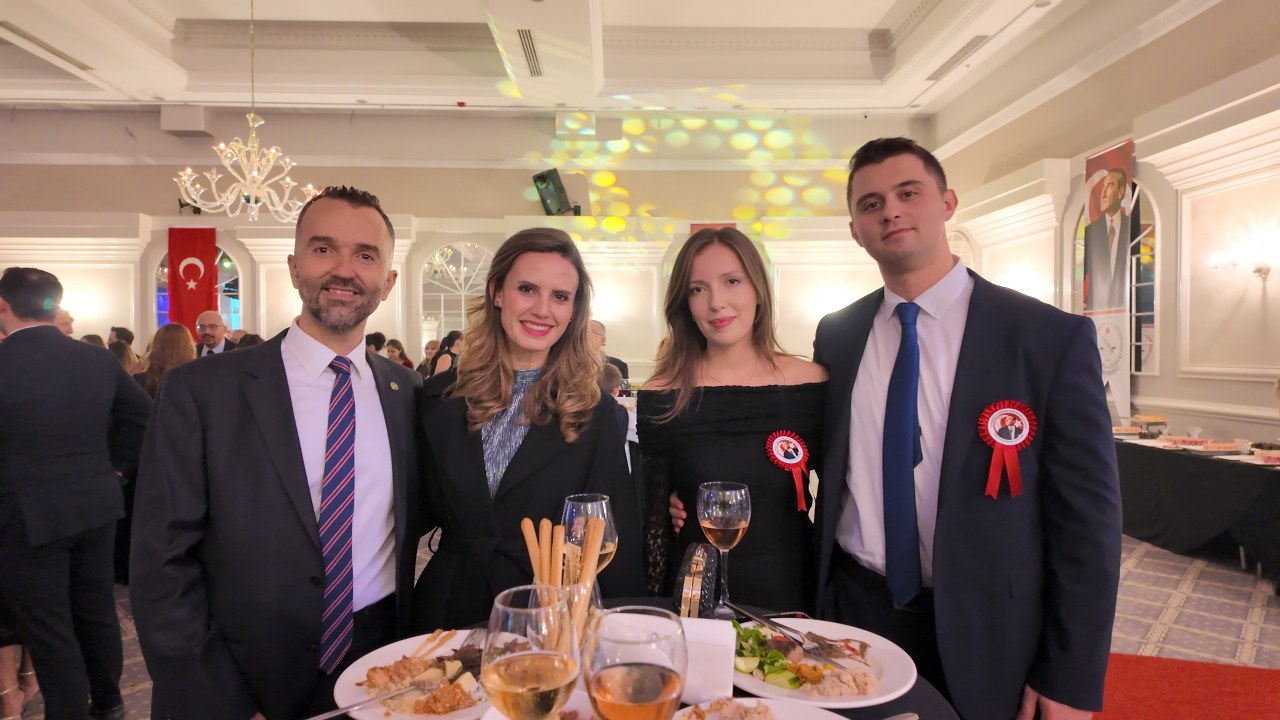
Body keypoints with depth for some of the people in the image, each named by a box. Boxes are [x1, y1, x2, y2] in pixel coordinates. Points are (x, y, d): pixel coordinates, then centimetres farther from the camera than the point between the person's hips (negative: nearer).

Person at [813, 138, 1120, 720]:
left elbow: (1087, 516, -8)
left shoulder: (1051, 337, -10)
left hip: (986, 634, -2)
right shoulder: (836, 335, 1)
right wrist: (814, 596, 5)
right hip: (855, 610, 3)